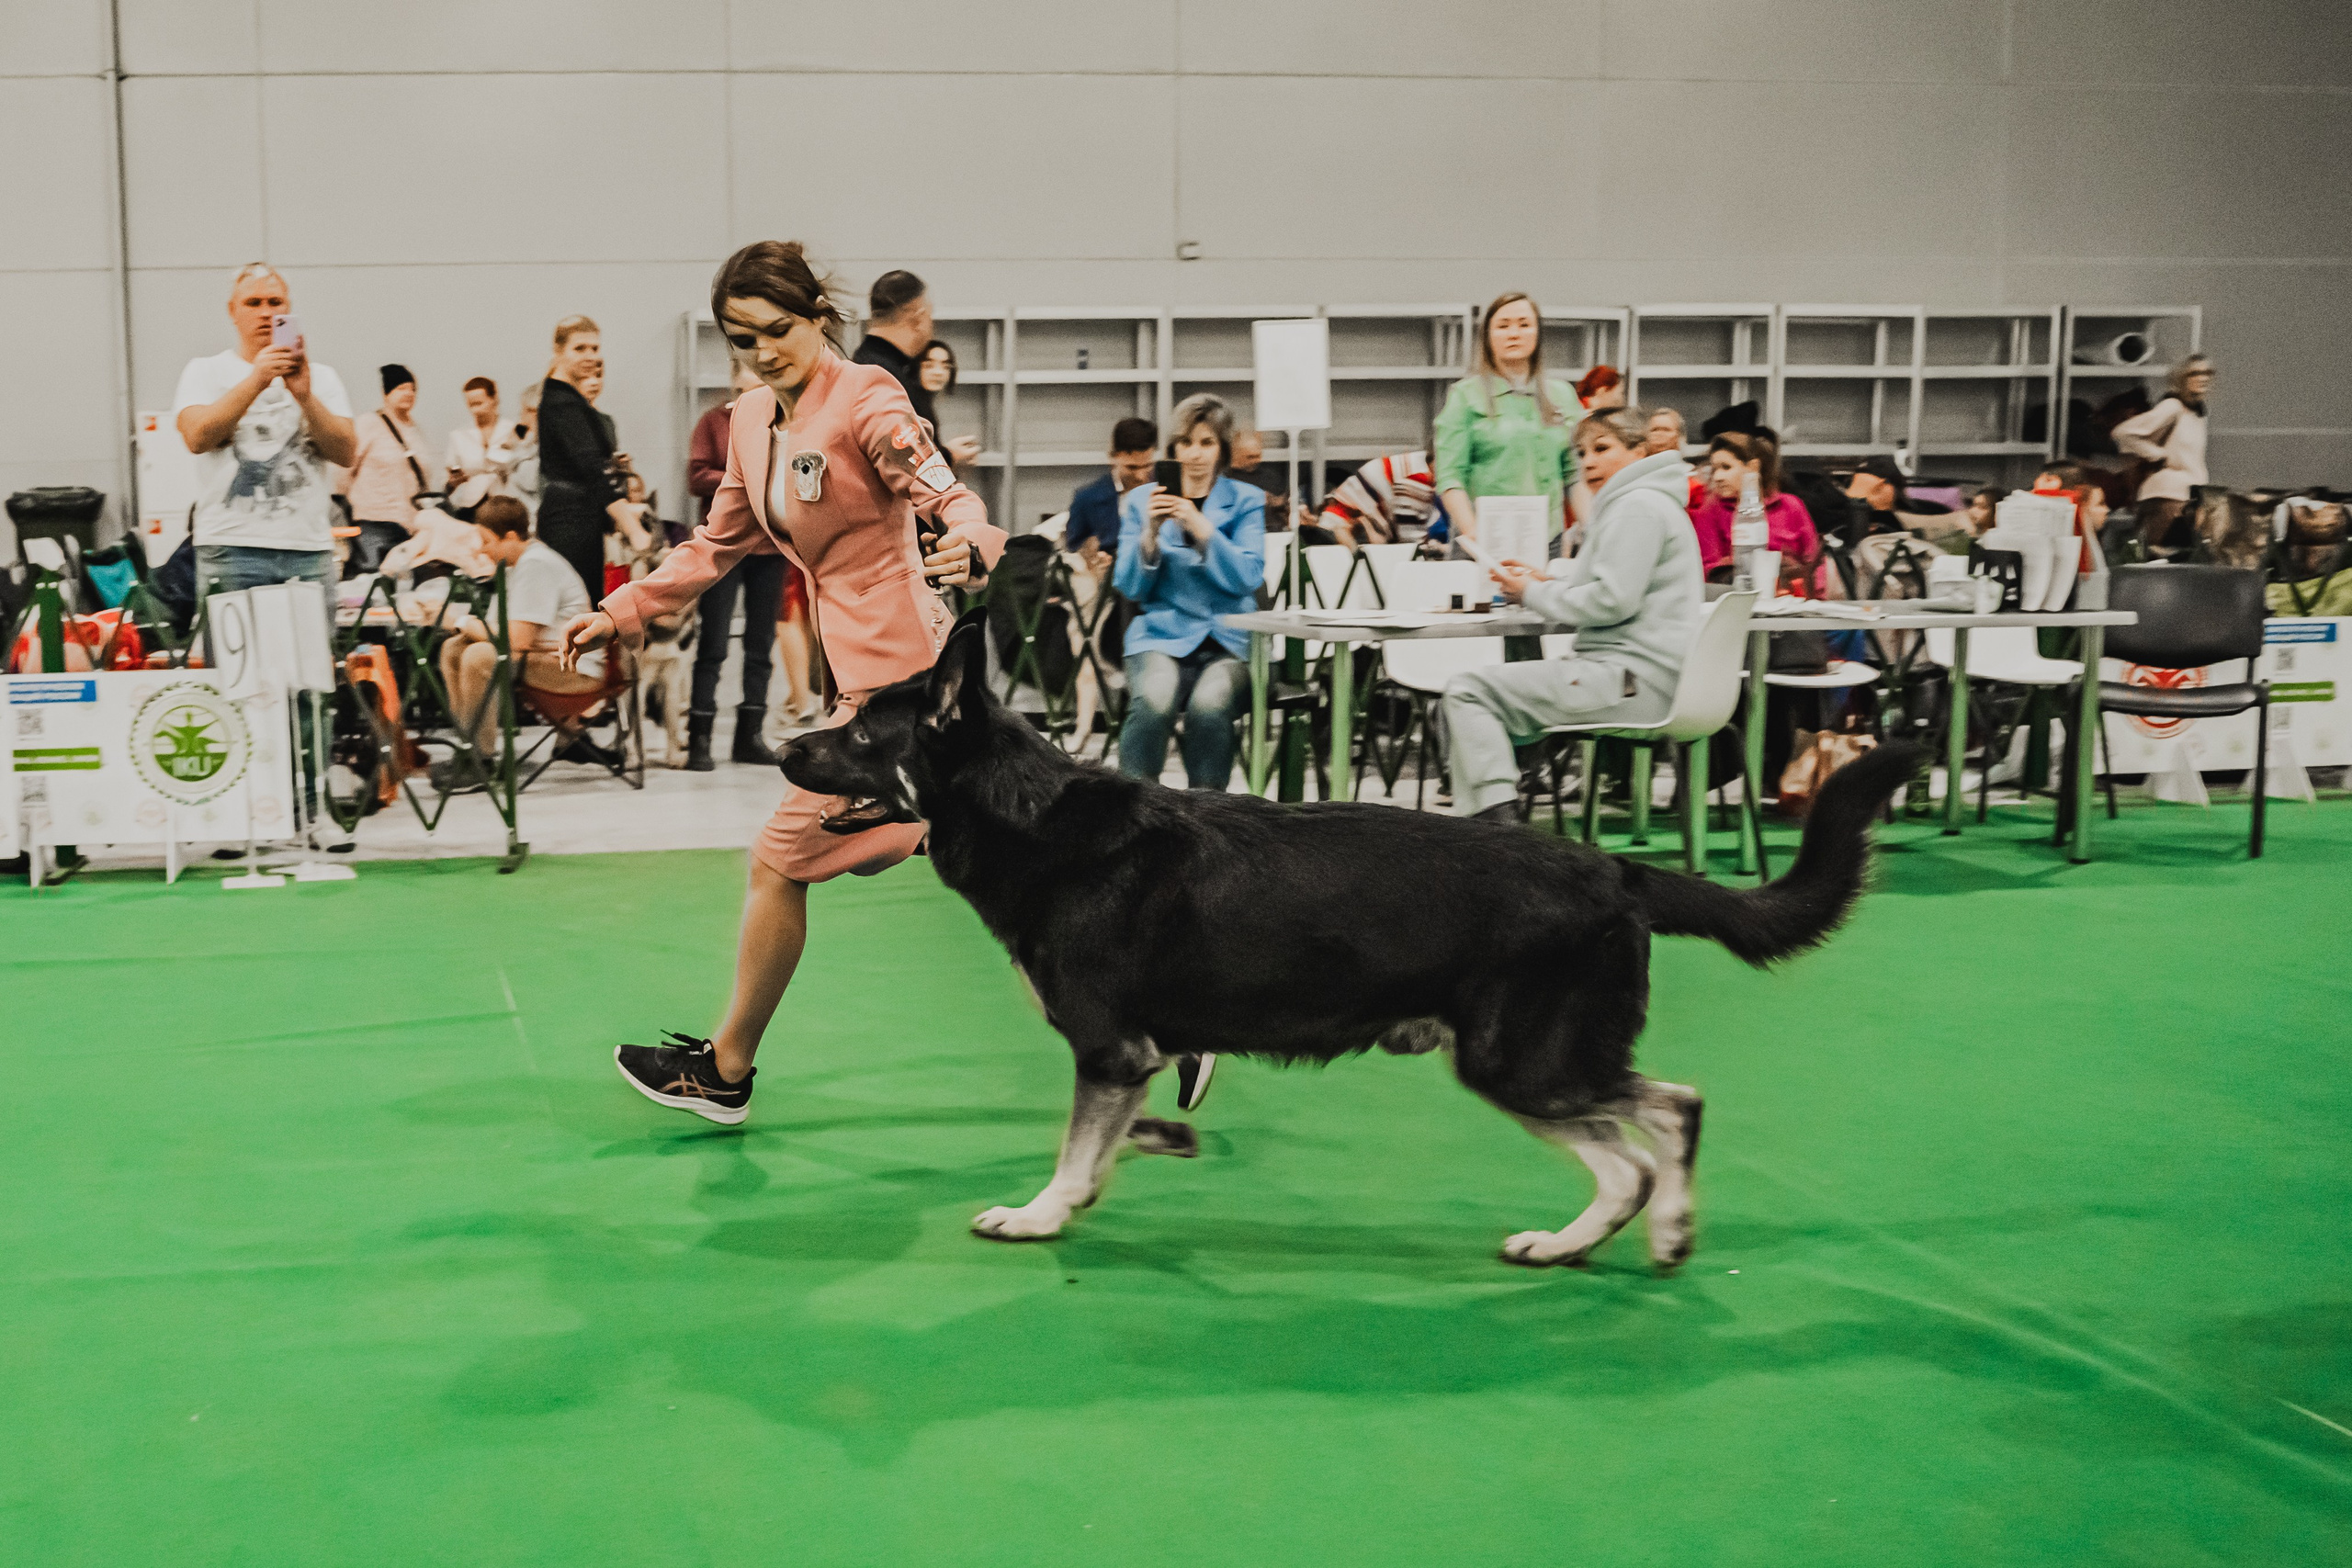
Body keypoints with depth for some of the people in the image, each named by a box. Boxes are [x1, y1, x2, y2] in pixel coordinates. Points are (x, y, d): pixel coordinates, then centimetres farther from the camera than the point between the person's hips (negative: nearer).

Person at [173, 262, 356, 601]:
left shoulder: (321, 377, 17)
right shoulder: (204, 372, 12)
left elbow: (346, 454, 3)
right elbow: (198, 437, -8)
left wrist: (304, 396, -12)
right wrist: (256, 381, -17)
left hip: (309, 548, 2)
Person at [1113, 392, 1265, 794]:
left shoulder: (1247, 501, 10)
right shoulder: (1142, 500, 13)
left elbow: (1248, 578, -5)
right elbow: (1130, 587, 5)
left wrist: (1202, 529, -17)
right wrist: (1150, 532, -11)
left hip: (1229, 641, 0)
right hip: (1162, 634, 0)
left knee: (1209, 704, -34)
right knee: (1154, 700, -34)